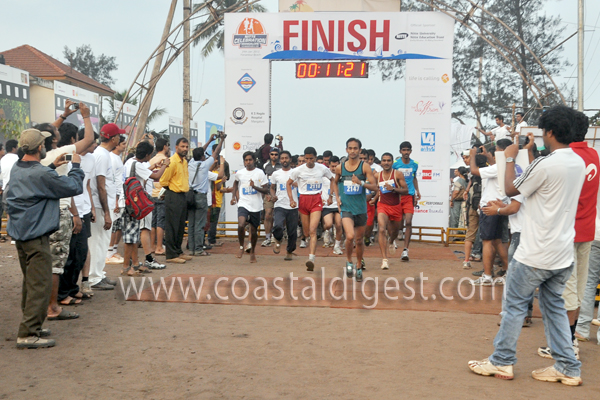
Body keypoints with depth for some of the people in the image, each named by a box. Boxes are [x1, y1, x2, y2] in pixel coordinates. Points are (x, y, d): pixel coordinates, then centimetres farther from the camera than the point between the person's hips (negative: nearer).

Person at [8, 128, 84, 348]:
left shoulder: (17, 169, 6)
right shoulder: (42, 174, -20)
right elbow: (74, 187, -13)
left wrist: (52, 166, 17)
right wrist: (76, 166, 2)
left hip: (20, 233, 10)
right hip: (36, 236, -10)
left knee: (30, 281, 19)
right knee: (40, 285, -4)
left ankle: (31, 327, 28)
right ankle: (28, 334, -2)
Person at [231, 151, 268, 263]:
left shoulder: (260, 173, -2)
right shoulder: (239, 173, 4)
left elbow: (266, 191, -3)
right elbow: (235, 183, 27)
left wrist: (255, 187, -19)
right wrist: (234, 196, 19)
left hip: (256, 206, 0)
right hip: (243, 204, 0)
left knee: (254, 230, 9)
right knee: (241, 225, -23)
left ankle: (252, 252, 31)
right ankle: (241, 247, 1)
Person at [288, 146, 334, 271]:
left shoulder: (323, 169, 1)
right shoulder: (299, 170, -1)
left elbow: (333, 180, 17)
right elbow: (288, 183, 9)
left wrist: (330, 196, 10)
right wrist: (291, 199, -2)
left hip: (316, 201, -2)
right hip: (303, 200, 2)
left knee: (312, 230, -17)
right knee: (306, 233, 7)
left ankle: (311, 259, -23)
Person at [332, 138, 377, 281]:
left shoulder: (365, 166, -3)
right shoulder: (340, 167, 2)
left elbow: (374, 187, -7)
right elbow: (335, 182, 22)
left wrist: (361, 183, -23)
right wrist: (337, 197, 8)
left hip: (361, 208, 1)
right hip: (346, 207, -1)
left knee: (359, 240, 12)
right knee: (350, 236, -22)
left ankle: (359, 267, 32)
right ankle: (349, 261, 4)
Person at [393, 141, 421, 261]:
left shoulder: (414, 164, 7)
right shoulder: (395, 164, -1)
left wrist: (417, 191, 16)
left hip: (409, 196, 1)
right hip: (397, 196, -1)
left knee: (408, 222, -14)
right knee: (400, 225, 5)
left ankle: (405, 250, -10)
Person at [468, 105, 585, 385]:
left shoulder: (545, 164, -20)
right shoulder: (579, 163, 6)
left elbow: (510, 189, -7)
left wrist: (510, 159, 6)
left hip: (535, 254, -7)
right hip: (563, 255, 8)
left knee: (515, 305, 5)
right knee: (554, 306, 16)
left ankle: (502, 362, 15)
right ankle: (567, 368, 19)